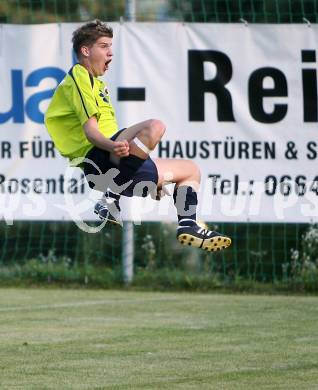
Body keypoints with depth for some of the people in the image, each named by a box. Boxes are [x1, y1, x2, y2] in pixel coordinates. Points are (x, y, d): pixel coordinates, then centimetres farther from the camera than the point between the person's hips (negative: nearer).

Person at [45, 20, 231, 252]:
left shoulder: (96, 83, 30)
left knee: (190, 169, 18)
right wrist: (112, 145, -37)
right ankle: (111, 199, -31)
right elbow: (90, 130, -19)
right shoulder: (78, 77, -4)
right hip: (95, 157, -10)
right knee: (155, 126, -34)